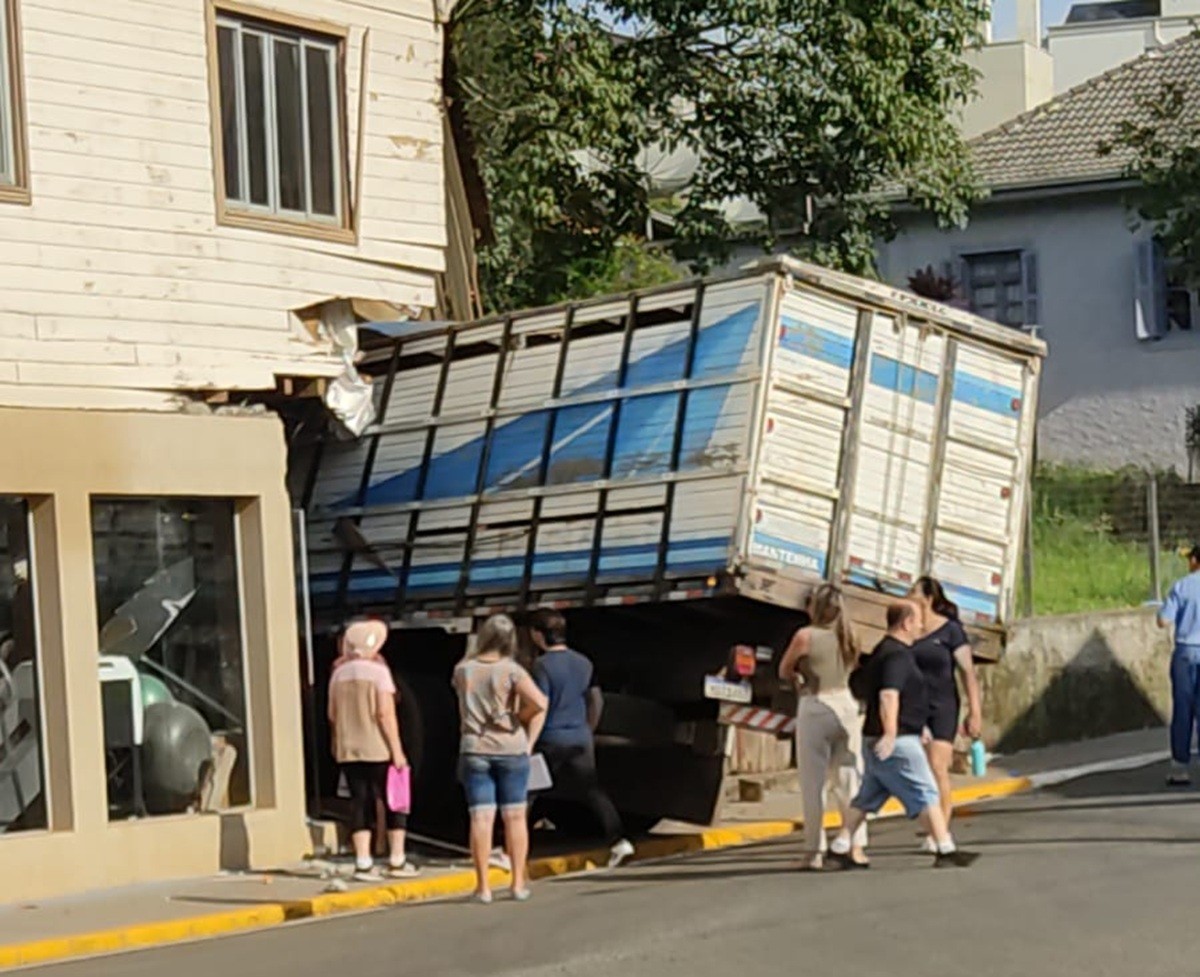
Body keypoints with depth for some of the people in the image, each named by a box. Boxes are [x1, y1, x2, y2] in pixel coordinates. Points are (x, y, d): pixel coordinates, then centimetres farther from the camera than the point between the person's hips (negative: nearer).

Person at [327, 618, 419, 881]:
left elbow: (332, 715, 9)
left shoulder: (339, 673, 8)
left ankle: (363, 862, 0)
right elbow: (385, 713, -13)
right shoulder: (378, 671, -8)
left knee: (360, 803, 6)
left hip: (348, 751, 5)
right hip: (378, 750, -5)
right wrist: (397, 750, -12)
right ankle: (397, 860, 7)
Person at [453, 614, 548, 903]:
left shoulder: (462, 670, 0)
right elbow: (538, 703, -19)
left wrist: (475, 652, 18)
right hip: (510, 749, -1)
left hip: (474, 751, 2)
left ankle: (483, 886, -1)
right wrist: (527, 735, -5)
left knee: (482, 818, -1)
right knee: (514, 816, 7)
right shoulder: (511, 670, -8)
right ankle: (518, 883, 11)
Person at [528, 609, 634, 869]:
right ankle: (617, 840, -3)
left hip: (550, 740, -6)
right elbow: (597, 700, 14)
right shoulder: (583, 662, 8)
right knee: (592, 790, 8)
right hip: (580, 738, 6)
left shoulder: (542, 665, -13)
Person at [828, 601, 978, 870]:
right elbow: (888, 695, -27)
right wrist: (890, 734, -34)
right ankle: (946, 850, -4)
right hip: (898, 741, -10)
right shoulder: (897, 655, -16)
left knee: (868, 796, 13)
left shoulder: (883, 651, 16)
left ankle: (840, 847, 13)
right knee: (925, 794, -5)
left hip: (876, 738, 10)